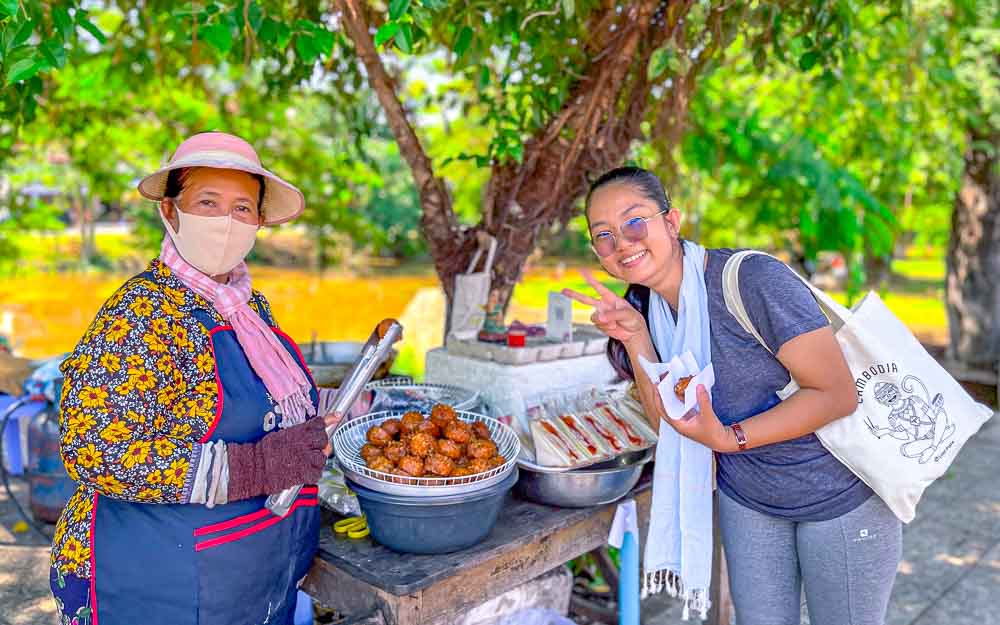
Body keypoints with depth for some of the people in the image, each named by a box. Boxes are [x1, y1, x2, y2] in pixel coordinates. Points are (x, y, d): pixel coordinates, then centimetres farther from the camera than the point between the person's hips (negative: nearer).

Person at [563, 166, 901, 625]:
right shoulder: (642, 307, -5)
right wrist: (635, 339, -18)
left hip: (841, 495, -5)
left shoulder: (753, 278, -26)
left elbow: (837, 394, -24)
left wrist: (728, 438, -29)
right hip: (747, 501, 5)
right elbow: (668, 425, -7)